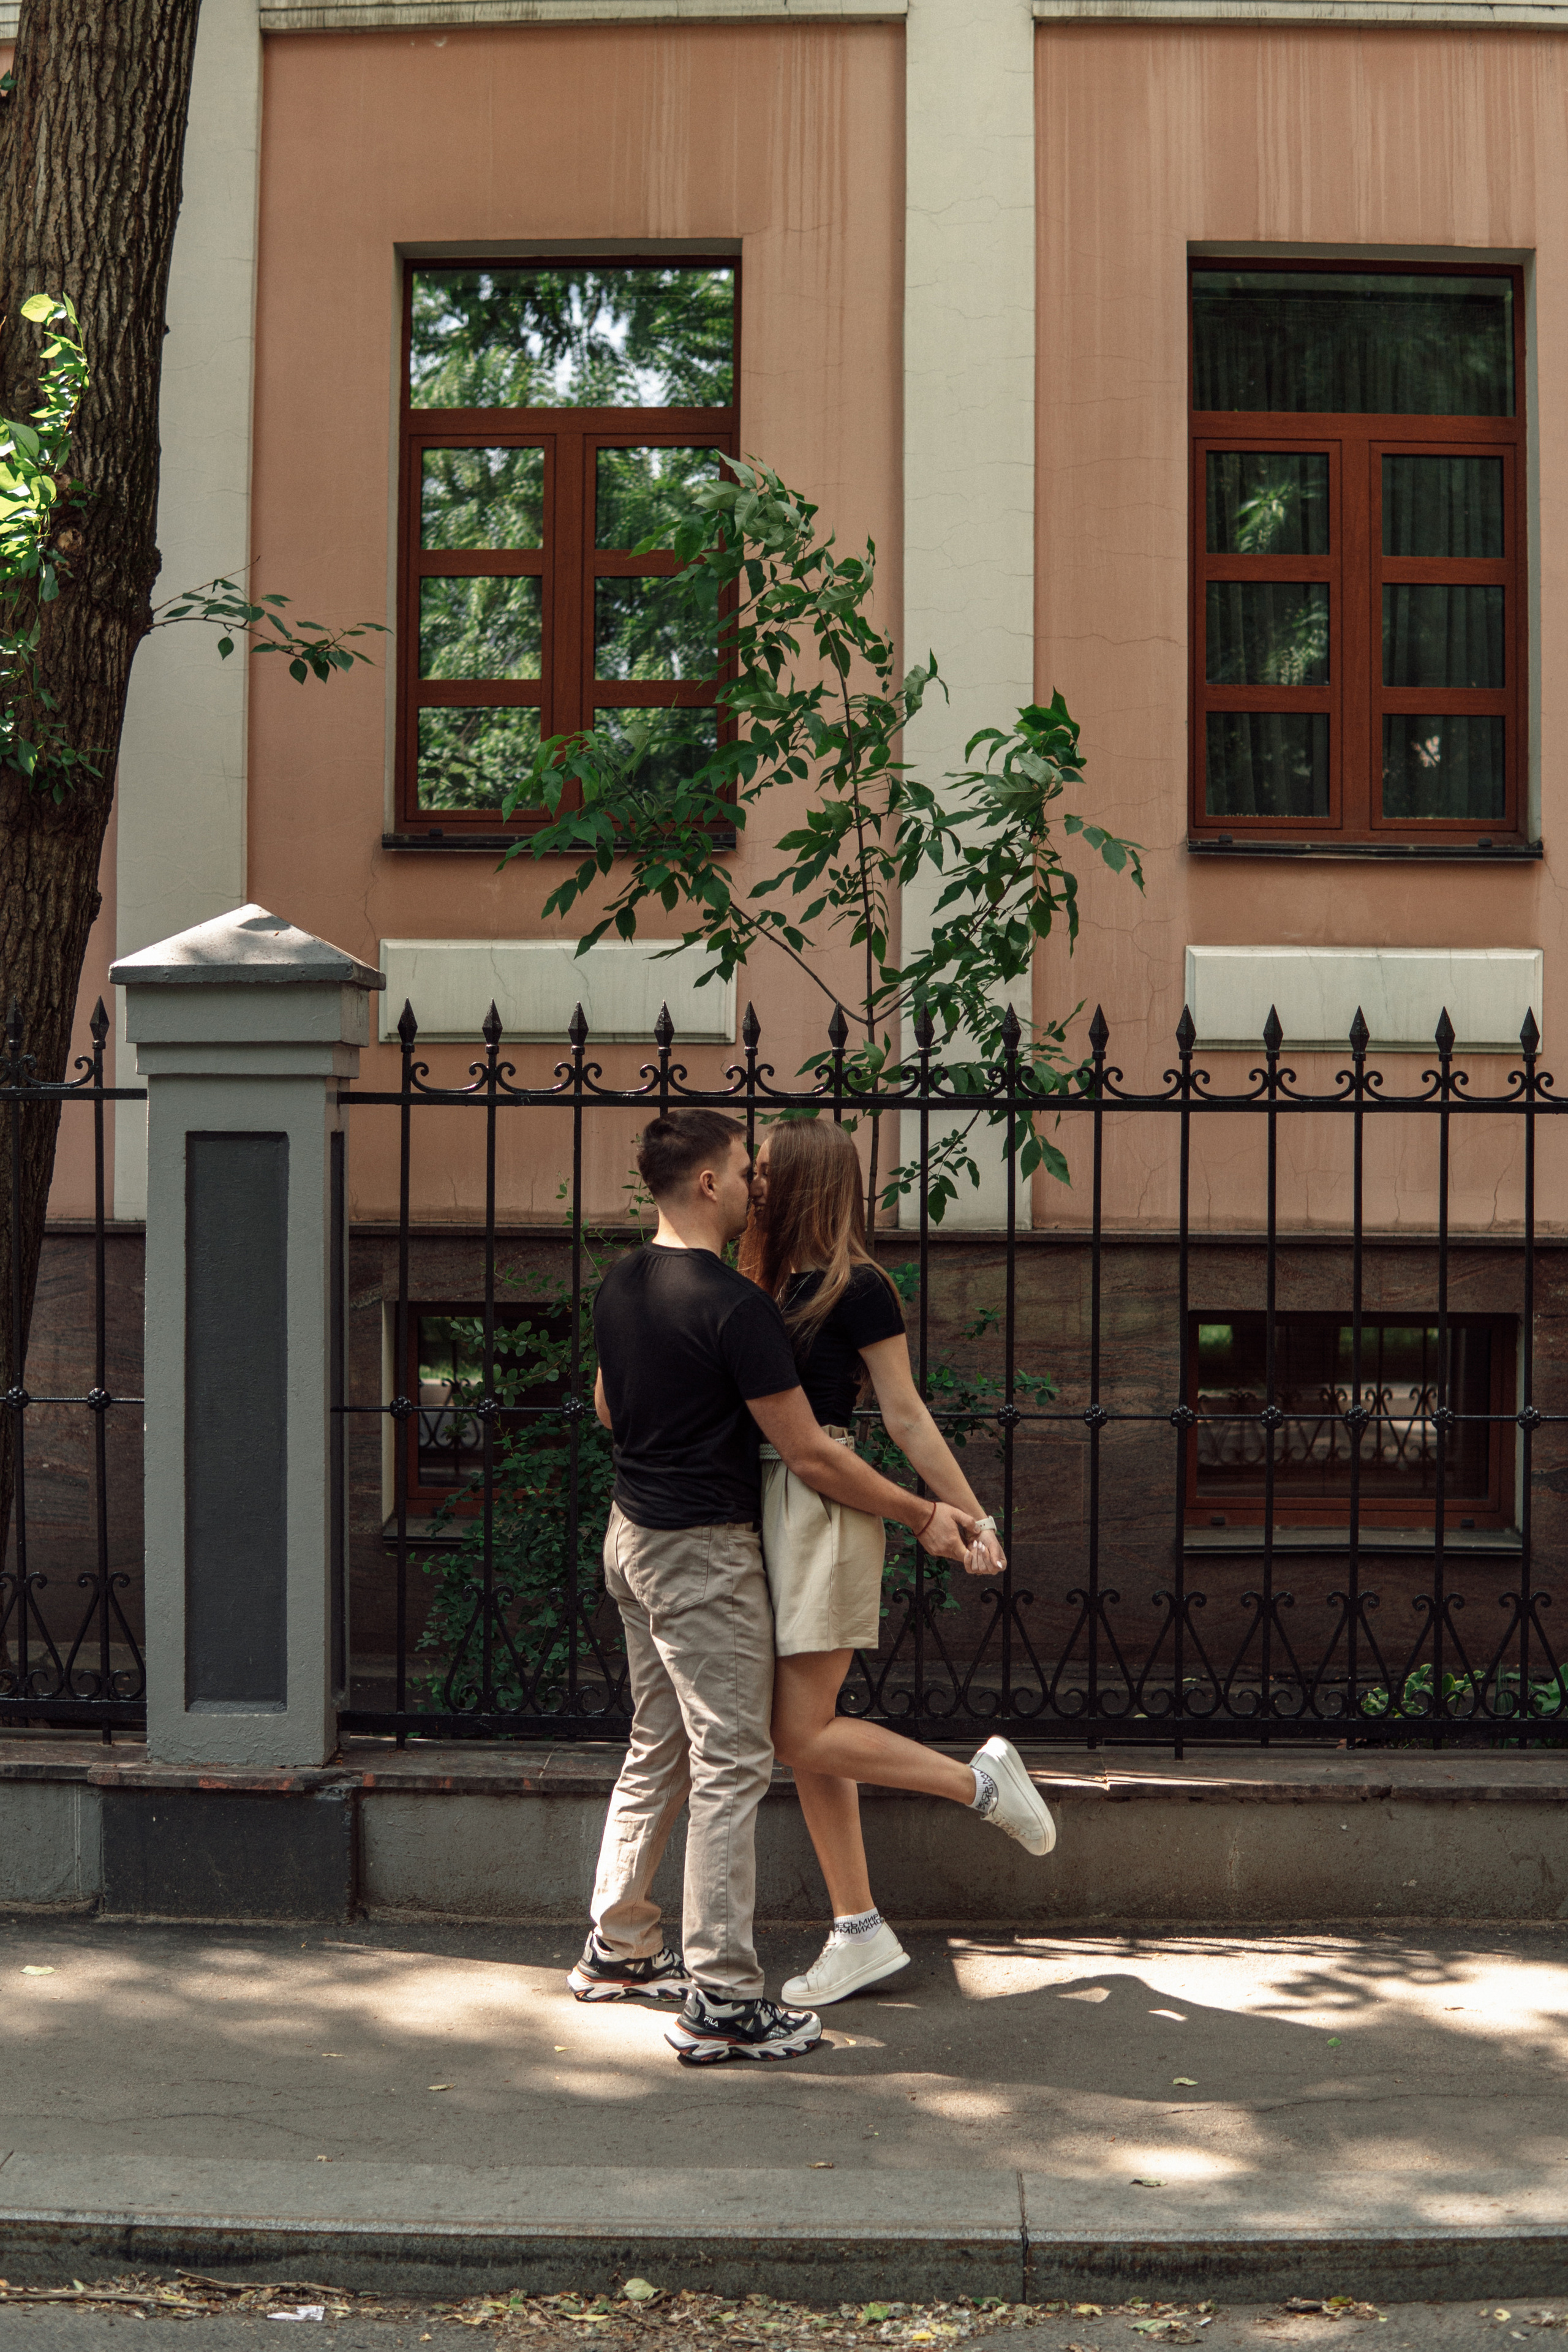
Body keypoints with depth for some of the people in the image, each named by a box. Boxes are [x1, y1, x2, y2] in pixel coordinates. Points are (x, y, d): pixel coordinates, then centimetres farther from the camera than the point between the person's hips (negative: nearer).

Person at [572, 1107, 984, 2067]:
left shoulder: (621, 1286, 5)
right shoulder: (735, 1305, -21)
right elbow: (810, 1455, -17)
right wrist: (924, 1516, -8)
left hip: (634, 1534, 9)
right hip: (705, 1553, -9)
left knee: (658, 1752, 19)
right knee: (732, 1768, -4)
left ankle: (620, 1949, 28)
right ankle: (721, 2003, -2)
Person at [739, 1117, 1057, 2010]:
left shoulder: (857, 1289, -10)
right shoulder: (769, 1281, 12)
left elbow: (907, 1417, -8)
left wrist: (971, 1519, -8)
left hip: (825, 1509, -8)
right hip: (768, 1507, 8)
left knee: (804, 1735, -7)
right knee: (806, 1736, 9)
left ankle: (982, 1779, 10)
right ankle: (860, 1933, 16)